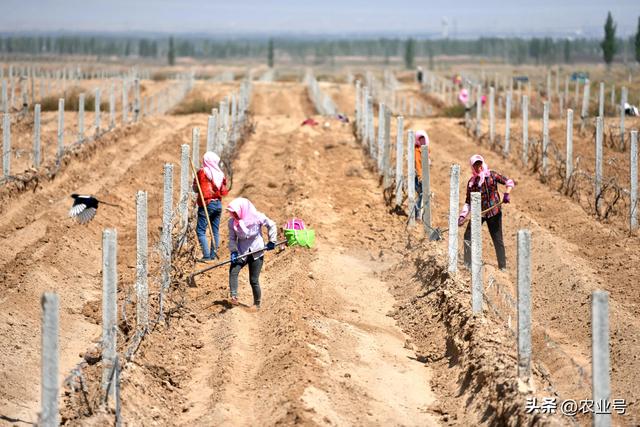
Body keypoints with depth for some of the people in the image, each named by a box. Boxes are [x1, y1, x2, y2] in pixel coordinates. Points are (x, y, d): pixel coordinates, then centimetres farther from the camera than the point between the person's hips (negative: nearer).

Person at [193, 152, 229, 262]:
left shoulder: (202, 172, -9)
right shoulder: (220, 173, 5)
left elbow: (195, 189, -8)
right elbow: (224, 192, 10)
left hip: (206, 204, -6)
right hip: (218, 204, 6)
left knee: (200, 230, -3)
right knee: (215, 230, 12)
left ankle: (206, 255, -12)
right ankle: (213, 254, 13)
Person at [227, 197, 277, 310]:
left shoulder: (257, 217, -14)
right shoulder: (232, 222, -5)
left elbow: (271, 225, -1)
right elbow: (232, 238, 0)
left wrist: (271, 241, -4)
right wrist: (233, 251, -14)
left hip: (256, 251, -3)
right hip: (241, 252, 3)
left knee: (254, 280, -1)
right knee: (233, 271, -22)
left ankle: (257, 304, 14)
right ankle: (234, 297, -22)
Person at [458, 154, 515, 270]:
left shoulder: (492, 175, -2)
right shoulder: (471, 182, 5)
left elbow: (509, 182, -5)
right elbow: (468, 202, 8)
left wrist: (506, 194, -22)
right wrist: (462, 216, -3)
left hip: (494, 213, -3)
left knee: (498, 240, 1)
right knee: (468, 237, -4)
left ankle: (503, 266, 9)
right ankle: (468, 265, 5)